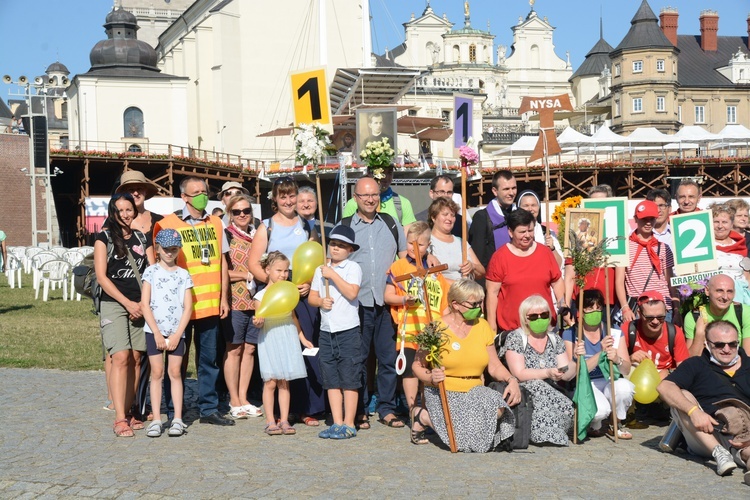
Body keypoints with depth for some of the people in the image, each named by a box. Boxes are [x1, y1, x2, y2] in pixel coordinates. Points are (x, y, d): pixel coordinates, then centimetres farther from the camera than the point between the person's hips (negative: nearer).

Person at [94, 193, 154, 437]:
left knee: (135, 359, 2)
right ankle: (120, 419, -15)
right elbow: (101, 276, -5)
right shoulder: (104, 238, 1)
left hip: (140, 306, 4)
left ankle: (128, 412, 10)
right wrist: (127, 303, -10)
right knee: (121, 358, -14)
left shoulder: (142, 238, 13)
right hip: (114, 305, -4)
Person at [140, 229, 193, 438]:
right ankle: (156, 420, 2)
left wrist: (176, 334, -7)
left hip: (176, 332, 1)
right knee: (157, 372, -1)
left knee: (175, 372, 1)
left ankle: (177, 419, 4)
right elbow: (145, 305, -3)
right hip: (154, 330, -1)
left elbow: (188, 307, 3)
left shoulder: (183, 275, 7)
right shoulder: (151, 271, 3)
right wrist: (157, 333, -9)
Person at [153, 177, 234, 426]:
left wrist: (223, 297, 10)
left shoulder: (215, 223, 12)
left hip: (210, 303, 4)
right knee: (178, 359, 5)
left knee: (209, 358, 9)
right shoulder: (168, 224, -3)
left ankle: (209, 408, 18)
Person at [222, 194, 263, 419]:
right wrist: (247, 275, -10)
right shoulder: (226, 236, -2)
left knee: (250, 349, 7)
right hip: (235, 301, -5)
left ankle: (243, 399, 16)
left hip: (256, 301, 5)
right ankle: (234, 402, 8)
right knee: (234, 350, 1)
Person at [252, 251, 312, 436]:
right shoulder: (261, 296, -5)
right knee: (270, 382, -4)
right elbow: (259, 322, -7)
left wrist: (302, 338, 20)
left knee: (284, 382, 6)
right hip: (269, 340, -4)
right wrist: (257, 322, -29)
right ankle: (270, 421, 3)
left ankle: (284, 420, 9)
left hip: (288, 340, 4)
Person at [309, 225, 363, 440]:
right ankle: (337, 423, 15)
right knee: (331, 380, 8)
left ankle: (349, 425, 3)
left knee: (349, 379, -2)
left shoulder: (353, 267, -3)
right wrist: (320, 301, -7)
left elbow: (351, 293, -17)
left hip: (348, 330, -6)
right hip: (326, 331, 6)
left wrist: (333, 275, -14)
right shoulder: (321, 270, 13)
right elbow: (311, 297, 14)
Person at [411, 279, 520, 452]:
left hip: (474, 392, 4)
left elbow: (494, 366, 7)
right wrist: (431, 378, -25)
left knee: (498, 409, -30)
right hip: (443, 393, -4)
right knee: (468, 438, -28)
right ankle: (423, 416, 0)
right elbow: (418, 366, -3)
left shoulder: (482, 326, 8)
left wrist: (512, 380, -12)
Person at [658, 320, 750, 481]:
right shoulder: (697, 365, 12)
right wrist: (694, 411, -23)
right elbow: (664, 387, -6)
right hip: (705, 436, 0)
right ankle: (718, 452, -35)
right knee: (682, 397, -22)